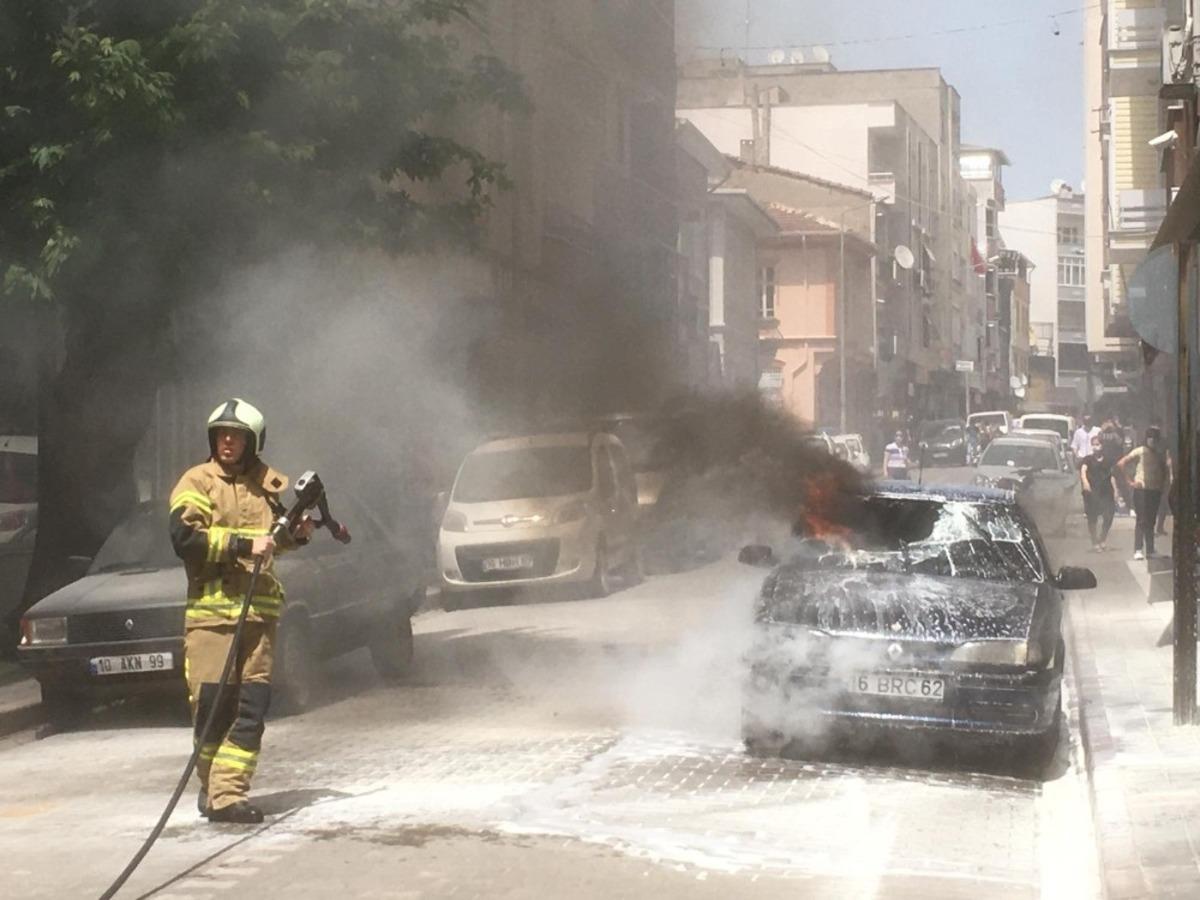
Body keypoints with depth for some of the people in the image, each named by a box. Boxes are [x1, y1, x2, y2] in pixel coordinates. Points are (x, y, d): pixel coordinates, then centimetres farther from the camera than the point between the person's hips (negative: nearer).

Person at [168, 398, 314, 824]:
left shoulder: (268, 485, 14)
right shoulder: (197, 482, 1)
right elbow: (184, 537, -14)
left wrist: (296, 533, 9)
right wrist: (243, 544, -18)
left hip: (260, 609, 4)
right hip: (210, 608, -4)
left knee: (252, 704, -3)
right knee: (212, 702, -4)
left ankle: (227, 794, -1)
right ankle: (212, 785, 14)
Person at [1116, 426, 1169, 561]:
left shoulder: (1161, 455, 11)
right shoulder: (1140, 451, -5)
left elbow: (1164, 470, 27)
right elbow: (1120, 464, -8)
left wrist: (1162, 483, 10)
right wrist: (1130, 481, -9)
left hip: (1155, 491, 5)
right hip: (1141, 489, -5)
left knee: (1151, 521, 9)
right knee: (1142, 520, -8)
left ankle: (1150, 550, 14)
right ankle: (1138, 550, -7)